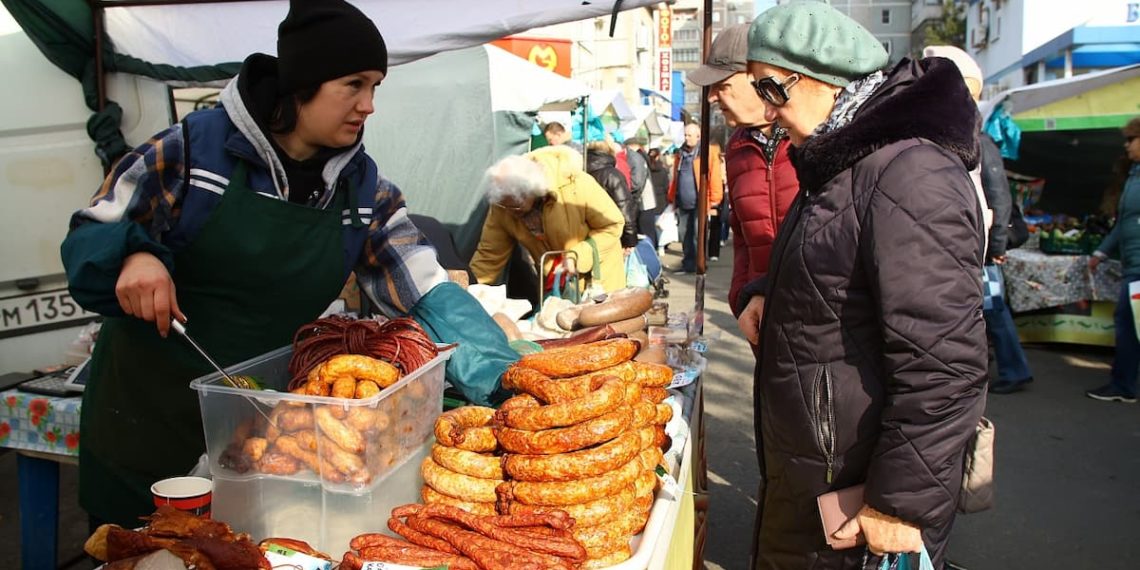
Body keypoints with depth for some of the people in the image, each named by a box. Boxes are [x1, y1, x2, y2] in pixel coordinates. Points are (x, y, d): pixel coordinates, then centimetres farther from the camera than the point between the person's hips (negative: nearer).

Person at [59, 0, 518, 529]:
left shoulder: (364, 189, -4)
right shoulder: (197, 143, -12)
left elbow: (429, 294, -9)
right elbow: (91, 233, -4)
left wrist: (505, 375, -22)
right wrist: (132, 257, -28)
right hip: (148, 406, -2)